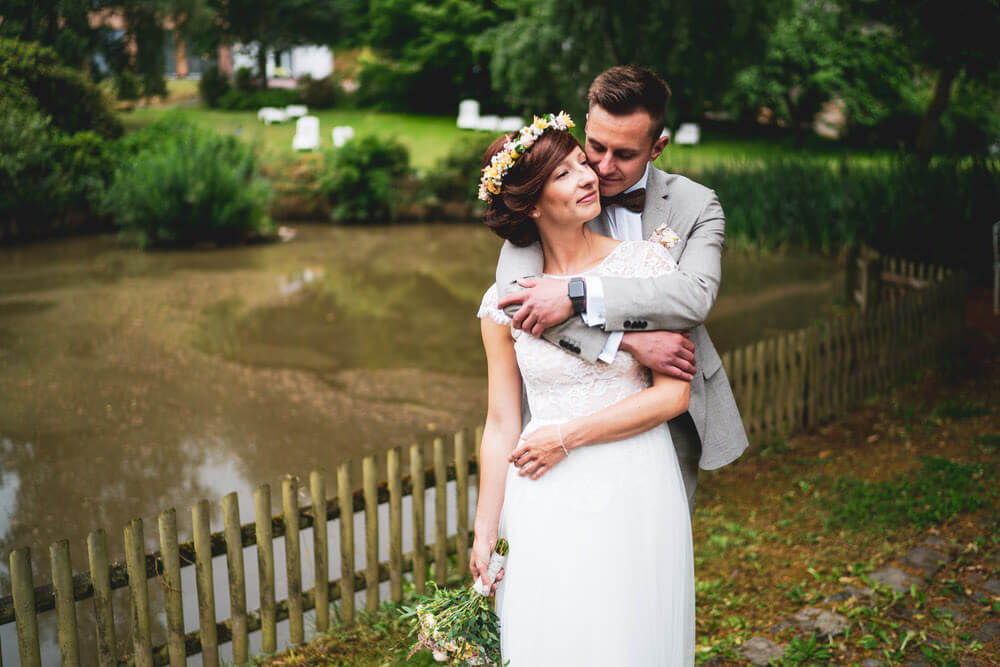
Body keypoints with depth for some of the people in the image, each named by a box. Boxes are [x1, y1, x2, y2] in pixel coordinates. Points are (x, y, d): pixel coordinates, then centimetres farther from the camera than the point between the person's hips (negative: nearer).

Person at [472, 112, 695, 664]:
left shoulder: (647, 262, -4)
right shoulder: (504, 302, -1)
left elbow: (673, 395, -7)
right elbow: (502, 425, 3)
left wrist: (567, 437, -11)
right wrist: (484, 534, 4)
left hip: (636, 493, 0)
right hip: (544, 507, 1)